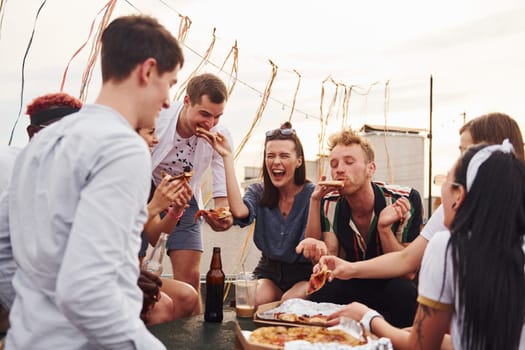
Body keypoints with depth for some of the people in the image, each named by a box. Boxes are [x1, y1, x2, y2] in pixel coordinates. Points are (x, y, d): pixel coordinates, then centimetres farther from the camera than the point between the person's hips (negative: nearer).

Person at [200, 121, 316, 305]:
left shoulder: (311, 193, -13)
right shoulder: (258, 192, -2)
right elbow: (239, 212, -26)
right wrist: (227, 157, -22)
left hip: (304, 272, -2)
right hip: (269, 271, 3)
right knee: (252, 304, -26)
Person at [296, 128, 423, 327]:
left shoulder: (406, 200, -16)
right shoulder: (329, 204, -7)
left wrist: (384, 228, -31)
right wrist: (320, 250, -33)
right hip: (353, 287, 1)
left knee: (404, 290, -35)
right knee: (319, 291, -29)